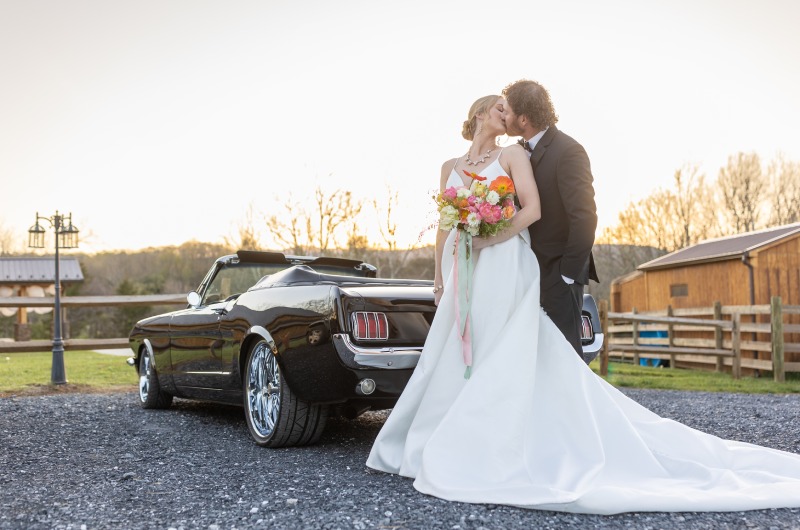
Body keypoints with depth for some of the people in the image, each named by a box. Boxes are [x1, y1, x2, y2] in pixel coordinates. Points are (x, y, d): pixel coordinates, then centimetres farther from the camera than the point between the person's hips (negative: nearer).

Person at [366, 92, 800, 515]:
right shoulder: (450, 167, 18)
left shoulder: (512, 155, 5)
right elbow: (445, 227, 16)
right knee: (453, 361, 3)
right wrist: (440, 279, 11)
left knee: (504, 361, -9)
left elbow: (532, 209, -7)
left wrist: (489, 239, -16)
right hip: (463, 273, 5)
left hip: (504, 268, -5)